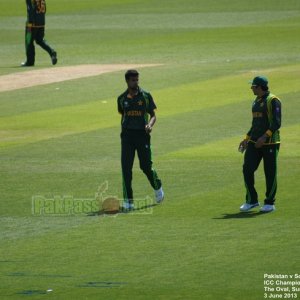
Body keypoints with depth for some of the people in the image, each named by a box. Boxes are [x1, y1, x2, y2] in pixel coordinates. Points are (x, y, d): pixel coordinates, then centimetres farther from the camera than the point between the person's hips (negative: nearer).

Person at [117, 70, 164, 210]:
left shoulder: (145, 96, 2)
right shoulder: (122, 98, 8)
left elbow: (153, 115, 4)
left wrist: (150, 125, -17)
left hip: (142, 134, -2)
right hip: (127, 135, 2)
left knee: (146, 165, -1)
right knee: (126, 167, -7)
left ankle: (157, 187, 30)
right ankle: (128, 200, -4)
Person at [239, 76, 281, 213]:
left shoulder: (273, 101, -10)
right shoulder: (256, 102, 16)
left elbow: (276, 123, -18)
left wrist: (265, 137, -28)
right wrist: (247, 139, 19)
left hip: (270, 143, -8)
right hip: (254, 142, 8)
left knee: (270, 173, 0)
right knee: (247, 169, -1)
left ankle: (270, 203, 10)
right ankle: (252, 201, 9)